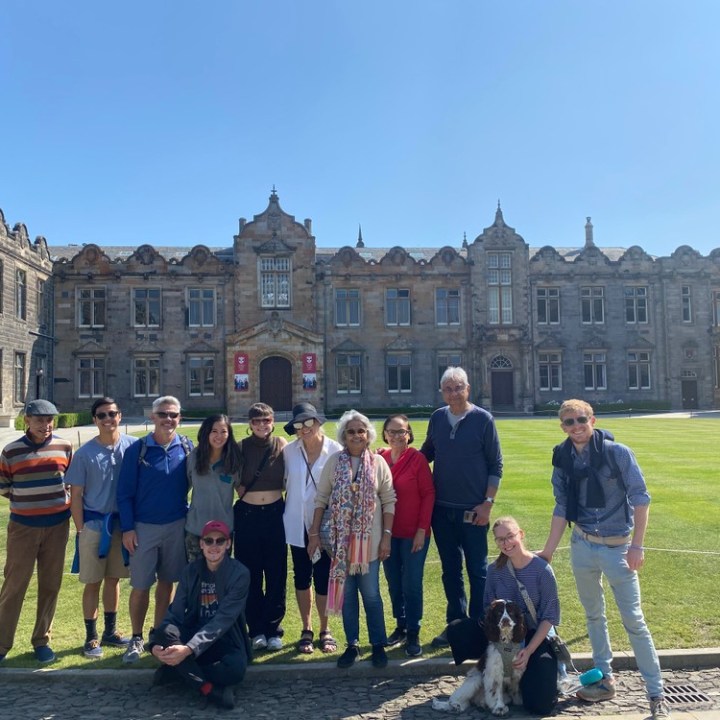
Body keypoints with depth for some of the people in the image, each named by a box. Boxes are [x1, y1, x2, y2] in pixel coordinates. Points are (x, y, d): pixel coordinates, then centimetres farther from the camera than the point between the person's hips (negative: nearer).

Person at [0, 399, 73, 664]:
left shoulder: (64, 447, -2)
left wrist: (58, 498, 1)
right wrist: (26, 500, -1)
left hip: (57, 525, 2)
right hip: (23, 526, -2)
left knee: (50, 585, 9)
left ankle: (42, 640, 22)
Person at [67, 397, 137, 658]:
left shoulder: (133, 446, -5)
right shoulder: (85, 453, -6)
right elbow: (75, 495, -2)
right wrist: (80, 530, -4)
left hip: (122, 522, 2)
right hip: (94, 524, -2)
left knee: (113, 578, 15)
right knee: (93, 582, 6)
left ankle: (110, 631, 31)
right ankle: (91, 637, 20)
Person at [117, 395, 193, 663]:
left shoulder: (187, 448, -1)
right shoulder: (137, 450, -6)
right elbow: (124, 492, -3)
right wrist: (127, 528, -7)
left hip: (177, 526, 2)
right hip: (144, 528, -2)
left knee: (166, 582, 12)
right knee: (140, 586, 3)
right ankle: (136, 639, 21)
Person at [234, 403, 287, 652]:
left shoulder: (282, 445, -2)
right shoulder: (241, 447, -3)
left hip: (275, 513, 0)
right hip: (247, 515, 0)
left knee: (276, 574, 5)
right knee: (250, 574, 6)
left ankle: (274, 629, 19)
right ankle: (256, 630, 19)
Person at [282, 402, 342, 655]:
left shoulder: (336, 450, -10)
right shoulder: (289, 450, -3)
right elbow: (284, 482, 5)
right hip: (298, 524, 2)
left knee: (324, 577, 4)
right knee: (302, 577, 12)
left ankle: (325, 630, 25)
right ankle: (306, 630, 29)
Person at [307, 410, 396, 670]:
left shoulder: (378, 463, -2)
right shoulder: (334, 462, 0)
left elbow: (388, 502, -1)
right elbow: (321, 499, 2)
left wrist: (386, 536, -5)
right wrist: (314, 533, -1)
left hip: (369, 540, -1)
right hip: (341, 540, 1)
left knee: (371, 594, 6)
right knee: (346, 593, 10)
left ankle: (378, 645, 21)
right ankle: (352, 645, 23)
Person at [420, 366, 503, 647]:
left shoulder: (483, 419, -6)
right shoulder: (437, 418, 4)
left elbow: (496, 465, -5)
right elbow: (427, 452, 17)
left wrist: (488, 503, -10)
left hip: (473, 510, -4)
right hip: (442, 509, 4)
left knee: (477, 570, 8)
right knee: (450, 570, 14)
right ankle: (456, 623, 28)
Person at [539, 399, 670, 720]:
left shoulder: (617, 453, -13)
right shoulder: (562, 461, -1)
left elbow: (640, 498, -10)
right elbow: (562, 509, 5)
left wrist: (637, 545, -13)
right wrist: (548, 550, 4)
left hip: (617, 547, -4)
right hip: (582, 546, 4)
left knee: (633, 619, 0)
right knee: (593, 615, 15)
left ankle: (656, 693, 13)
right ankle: (604, 679, 31)